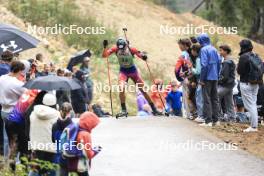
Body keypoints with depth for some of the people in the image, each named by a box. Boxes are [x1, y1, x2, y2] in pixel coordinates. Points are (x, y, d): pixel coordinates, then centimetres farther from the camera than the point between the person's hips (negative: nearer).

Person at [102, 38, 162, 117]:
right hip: (123, 71, 1)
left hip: (133, 70, 0)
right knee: (121, 88, -24)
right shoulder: (115, 49, -18)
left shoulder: (131, 50, -22)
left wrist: (144, 56, -40)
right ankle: (124, 110, -12)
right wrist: (105, 47, -37)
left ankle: (154, 110, 11)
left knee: (143, 90, 0)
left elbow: (142, 57, -17)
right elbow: (104, 55, -21)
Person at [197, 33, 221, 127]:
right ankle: (215, 120, 15)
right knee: (215, 98, 12)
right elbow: (219, 62, 12)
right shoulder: (214, 49, 10)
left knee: (207, 99, -4)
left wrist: (201, 79, -13)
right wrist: (217, 75, 17)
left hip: (207, 77, -7)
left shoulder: (204, 50, -12)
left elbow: (204, 65, -17)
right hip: (215, 77, 7)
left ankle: (208, 121, -6)